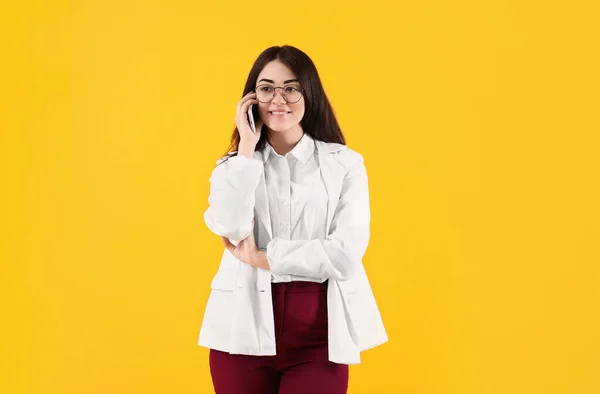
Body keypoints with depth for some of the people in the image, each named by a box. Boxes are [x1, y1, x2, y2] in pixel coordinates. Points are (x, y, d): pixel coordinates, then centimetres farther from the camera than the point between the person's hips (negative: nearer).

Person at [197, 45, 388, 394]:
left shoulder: (345, 163, 1)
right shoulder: (234, 165, 10)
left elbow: (346, 254, -10)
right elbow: (230, 229, -10)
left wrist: (261, 258, -6)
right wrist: (247, 146, -5)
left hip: (318, 334, -2)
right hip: (245, 329, 2)